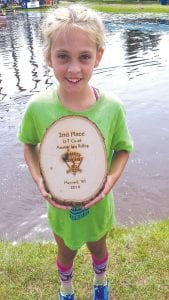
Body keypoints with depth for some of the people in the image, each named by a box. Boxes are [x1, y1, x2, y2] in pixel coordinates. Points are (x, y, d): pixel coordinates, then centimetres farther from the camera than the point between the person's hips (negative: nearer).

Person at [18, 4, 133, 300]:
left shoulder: (112, 107, -24)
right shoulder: (38, 107, -23)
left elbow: (123, 149, -7)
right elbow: (29, 145, -5)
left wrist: (111, 180, -23)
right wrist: (39, 181, -18)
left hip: (98, 204, 1)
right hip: (60, 205, 0)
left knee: (98, 247, 30)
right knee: (66, 253, 27)